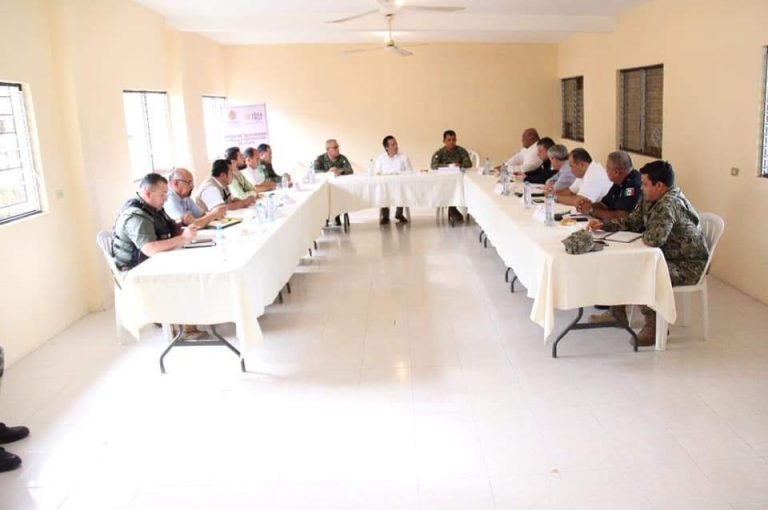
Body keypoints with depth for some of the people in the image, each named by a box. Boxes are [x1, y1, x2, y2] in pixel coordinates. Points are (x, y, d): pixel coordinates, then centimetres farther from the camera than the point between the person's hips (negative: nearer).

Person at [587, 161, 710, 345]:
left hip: (689, 266, -10)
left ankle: (655, 326, -9)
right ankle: (618, 313, 18)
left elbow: (653, 239, -37)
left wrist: (643, 234, -14)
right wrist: (604, 224, -5)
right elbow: (631, 222, 10)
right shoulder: (649, 199, 1)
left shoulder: (670, 204, -28)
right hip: (667, 256, 10)